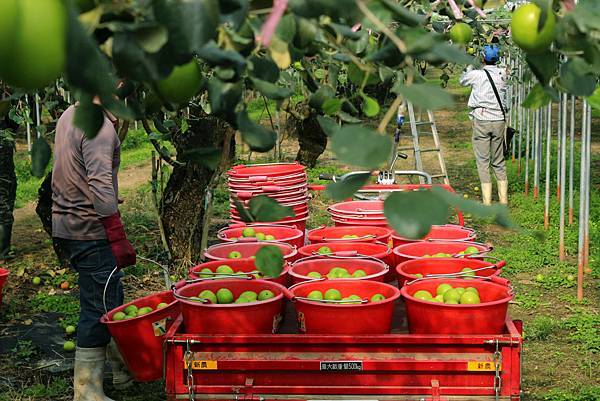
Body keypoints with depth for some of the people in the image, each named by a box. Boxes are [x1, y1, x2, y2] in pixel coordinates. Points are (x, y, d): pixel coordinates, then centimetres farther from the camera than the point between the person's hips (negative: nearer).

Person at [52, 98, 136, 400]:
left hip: (66, 225, 10)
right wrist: (118, 238, -25)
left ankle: (124, 368, 33)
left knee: (110, 298, 20)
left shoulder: (68, 115, 12)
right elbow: (99, 185, -26)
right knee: (99, 309, -2)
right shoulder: (100, 126, -19)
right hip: (90, 230, -10)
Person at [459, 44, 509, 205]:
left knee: (483, 161, 0)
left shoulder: (477, 75, -6)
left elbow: (463, 80, 14)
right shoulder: (502, 74, 2)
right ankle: (503, 200, 14)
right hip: (499, 120, 3)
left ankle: (487, 202, -2)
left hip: (482, 121, -3)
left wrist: (470, 67, 30)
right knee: (498, 161, 13)